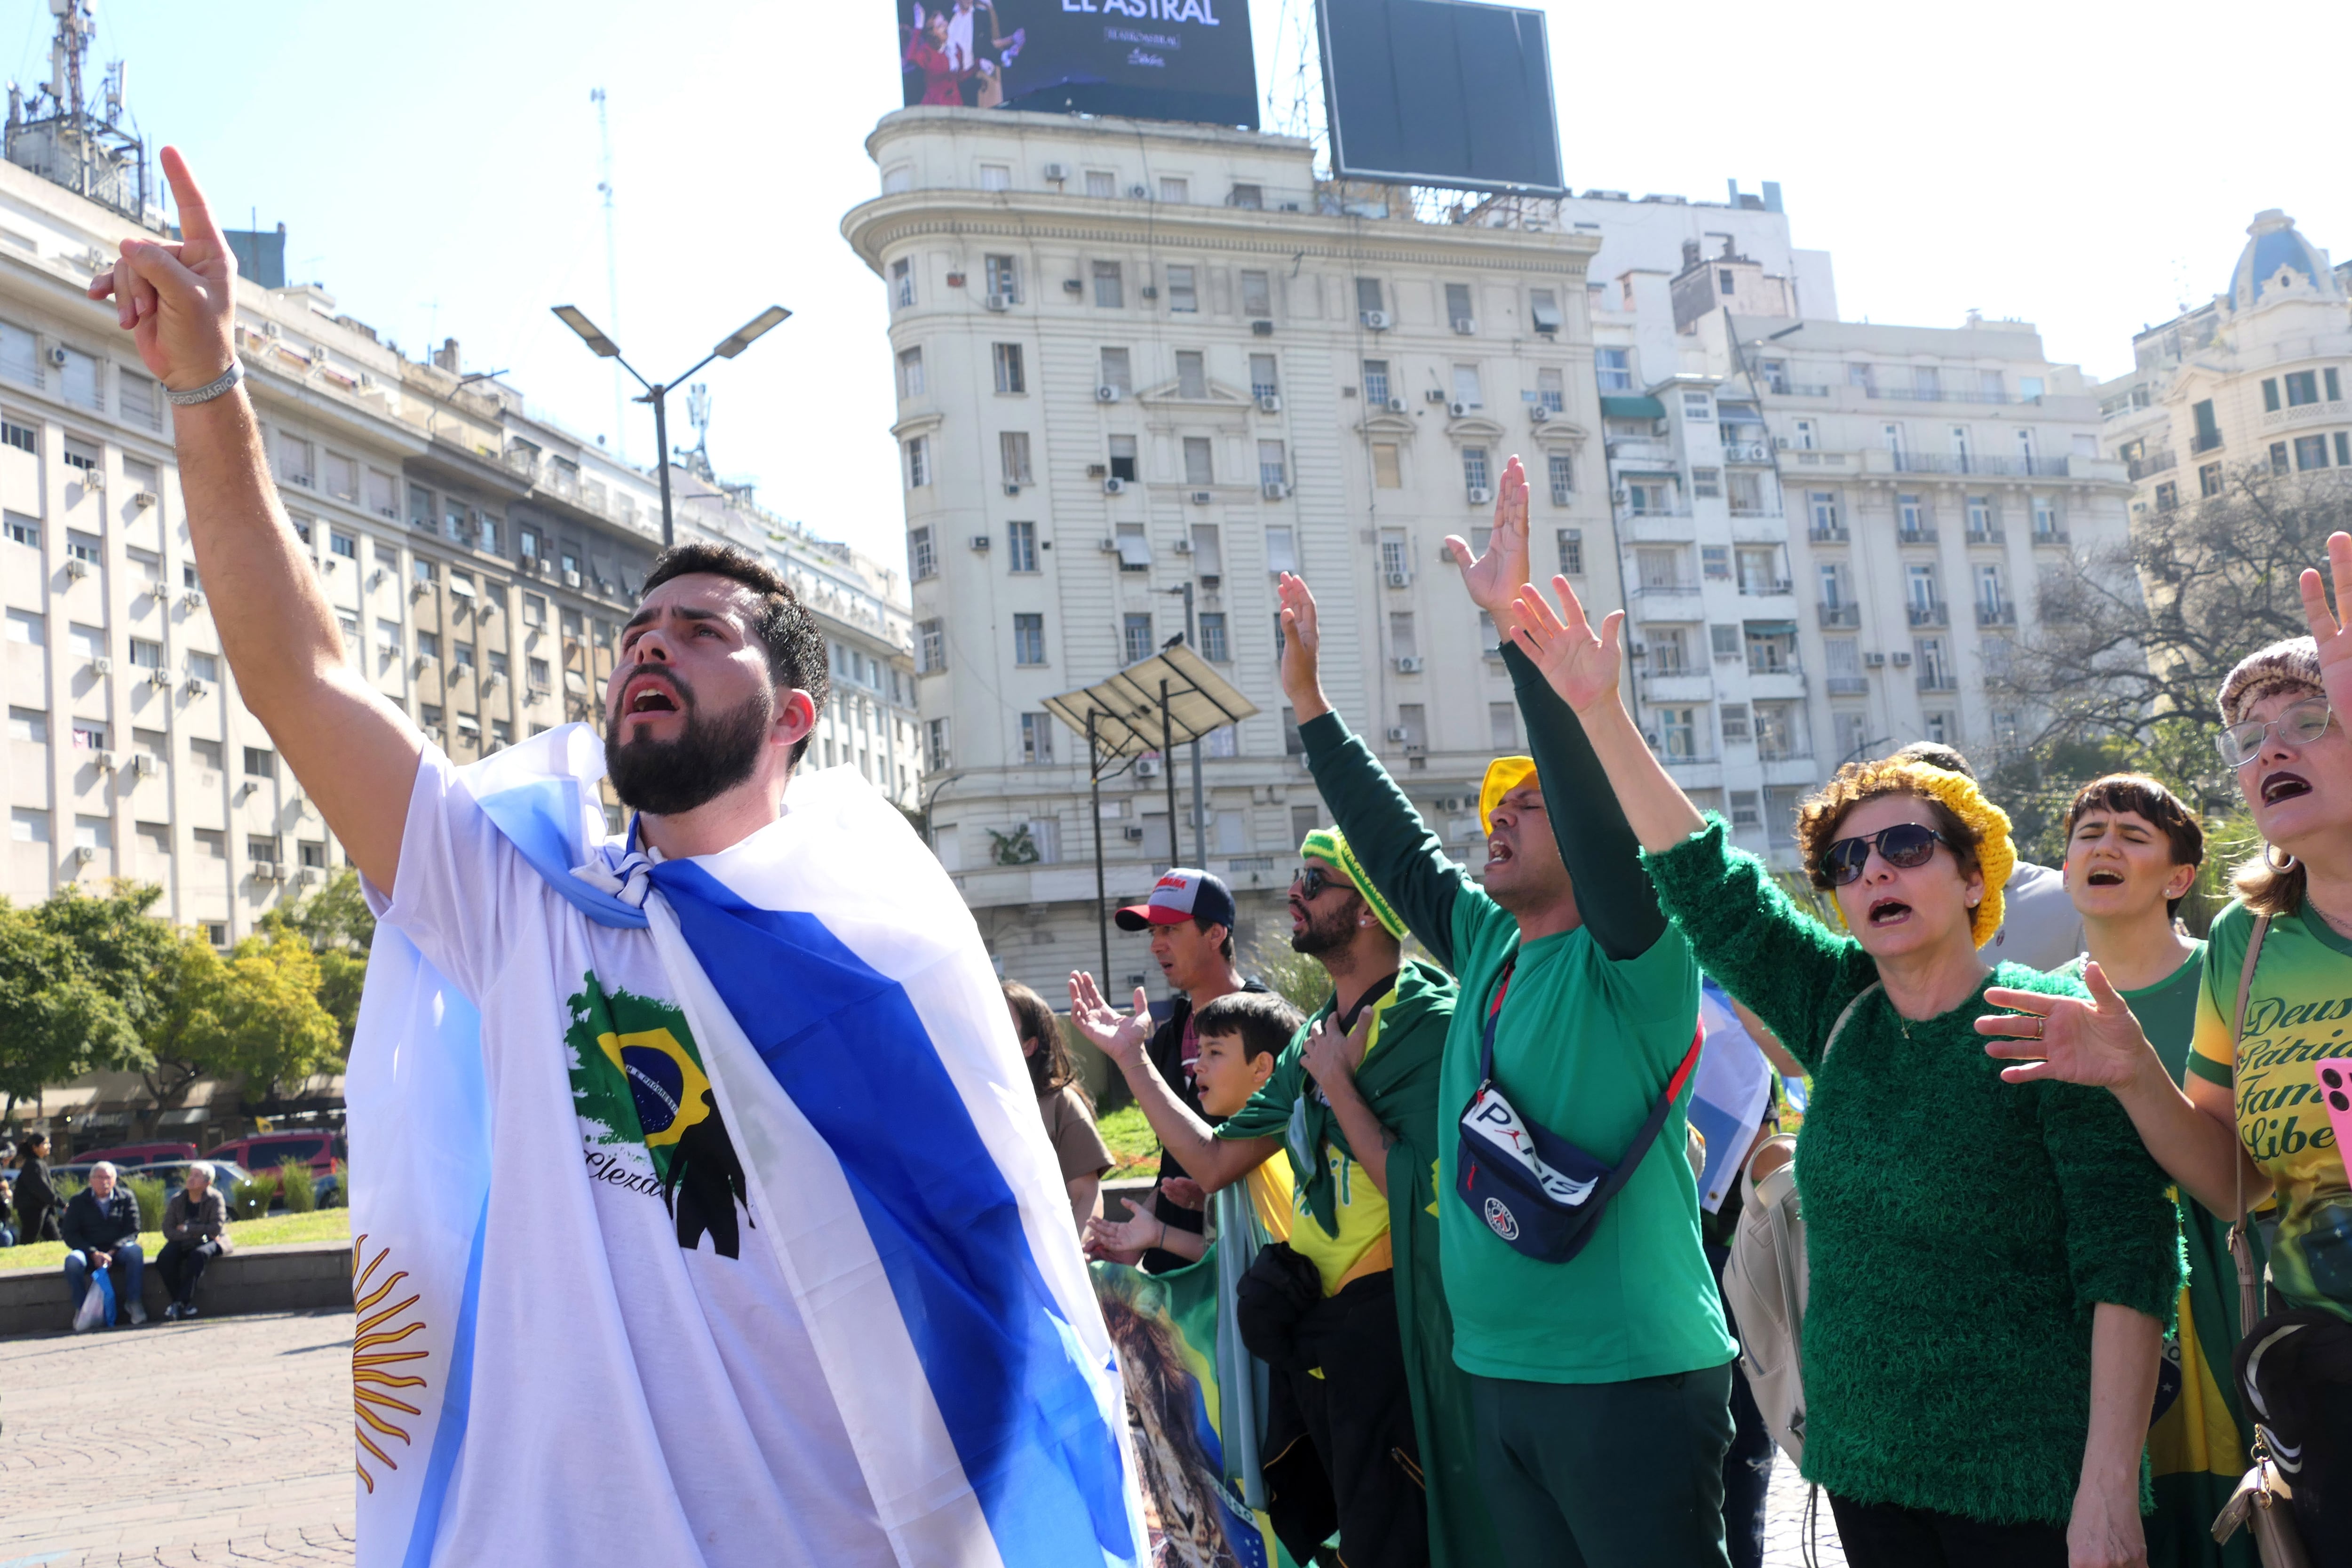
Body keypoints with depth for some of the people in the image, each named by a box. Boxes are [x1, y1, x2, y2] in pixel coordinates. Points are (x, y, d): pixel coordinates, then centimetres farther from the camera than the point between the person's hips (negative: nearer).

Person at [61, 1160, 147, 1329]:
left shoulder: (127, 1198, 3)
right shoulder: (79, 1201, 4)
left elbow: (132, 1231, -3)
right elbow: (69, 1234, -3)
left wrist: (112, 1252, -20)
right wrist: (94, 1254, -17)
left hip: (117, 1251, 0)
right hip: (89, 1252, 0)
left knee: (135, 1251, -32)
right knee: (73, 1261, -32)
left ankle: (133, 1303, -22)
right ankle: (80, 1310, -21)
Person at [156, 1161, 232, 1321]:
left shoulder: (215, 1199, -8)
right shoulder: (177, 1200, 2)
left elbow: (216, 1229, -18)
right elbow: (168, 1231, -6)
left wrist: (187, 1229, -13)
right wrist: (196, 1234, -18)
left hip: (210, 1242, -4)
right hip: (183, 1243, 4)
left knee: (197, 1255, -37)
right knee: (164, 1259, -26)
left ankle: (180, 1303, -31)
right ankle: (186, 1304, -22)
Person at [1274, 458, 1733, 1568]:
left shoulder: (1631, 959, -10)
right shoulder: (1487, 945, 11)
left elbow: (1594, 794, -24)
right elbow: (1393, 847, 20)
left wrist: (1516, 621, -28)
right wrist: (1310, 704, 21)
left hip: (1630, 1382, -8)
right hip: (1496, 1378, 8)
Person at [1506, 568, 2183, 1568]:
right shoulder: (1841, 1013, 5)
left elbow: (2126, 1259, -13)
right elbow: (1707, 884, 2)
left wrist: (2110, 1485, -20)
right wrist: (1601, 713, -6)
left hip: (2029, 1483, -5)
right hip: (1863, 1462, 5)